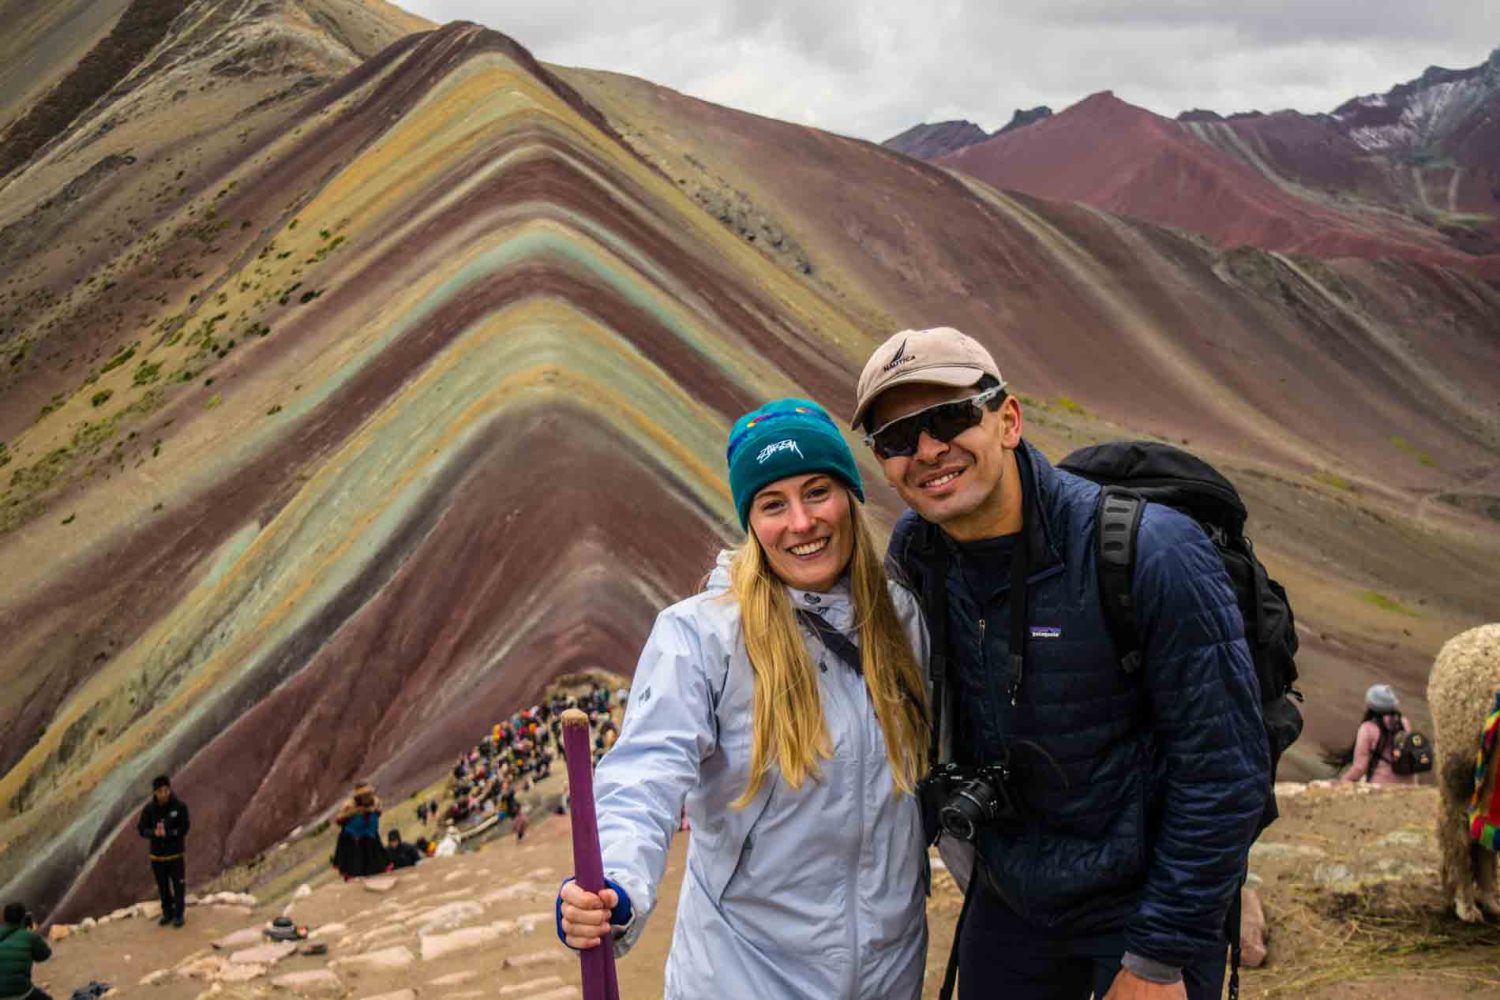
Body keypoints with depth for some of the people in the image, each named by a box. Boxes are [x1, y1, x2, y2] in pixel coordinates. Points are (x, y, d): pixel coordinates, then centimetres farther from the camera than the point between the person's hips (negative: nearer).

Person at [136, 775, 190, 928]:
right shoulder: (149, 809, -7)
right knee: (163, 887, 13)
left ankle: (179, 914, 14)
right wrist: (155, 833, -25)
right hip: (157, 854, 2)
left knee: (179, 886, 1)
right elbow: (142, 829, -5)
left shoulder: (180, 806, -13)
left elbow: (183, 829, -12)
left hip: (176, 853, -2)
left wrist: (167, 833, -27)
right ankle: (167, 913, 28)